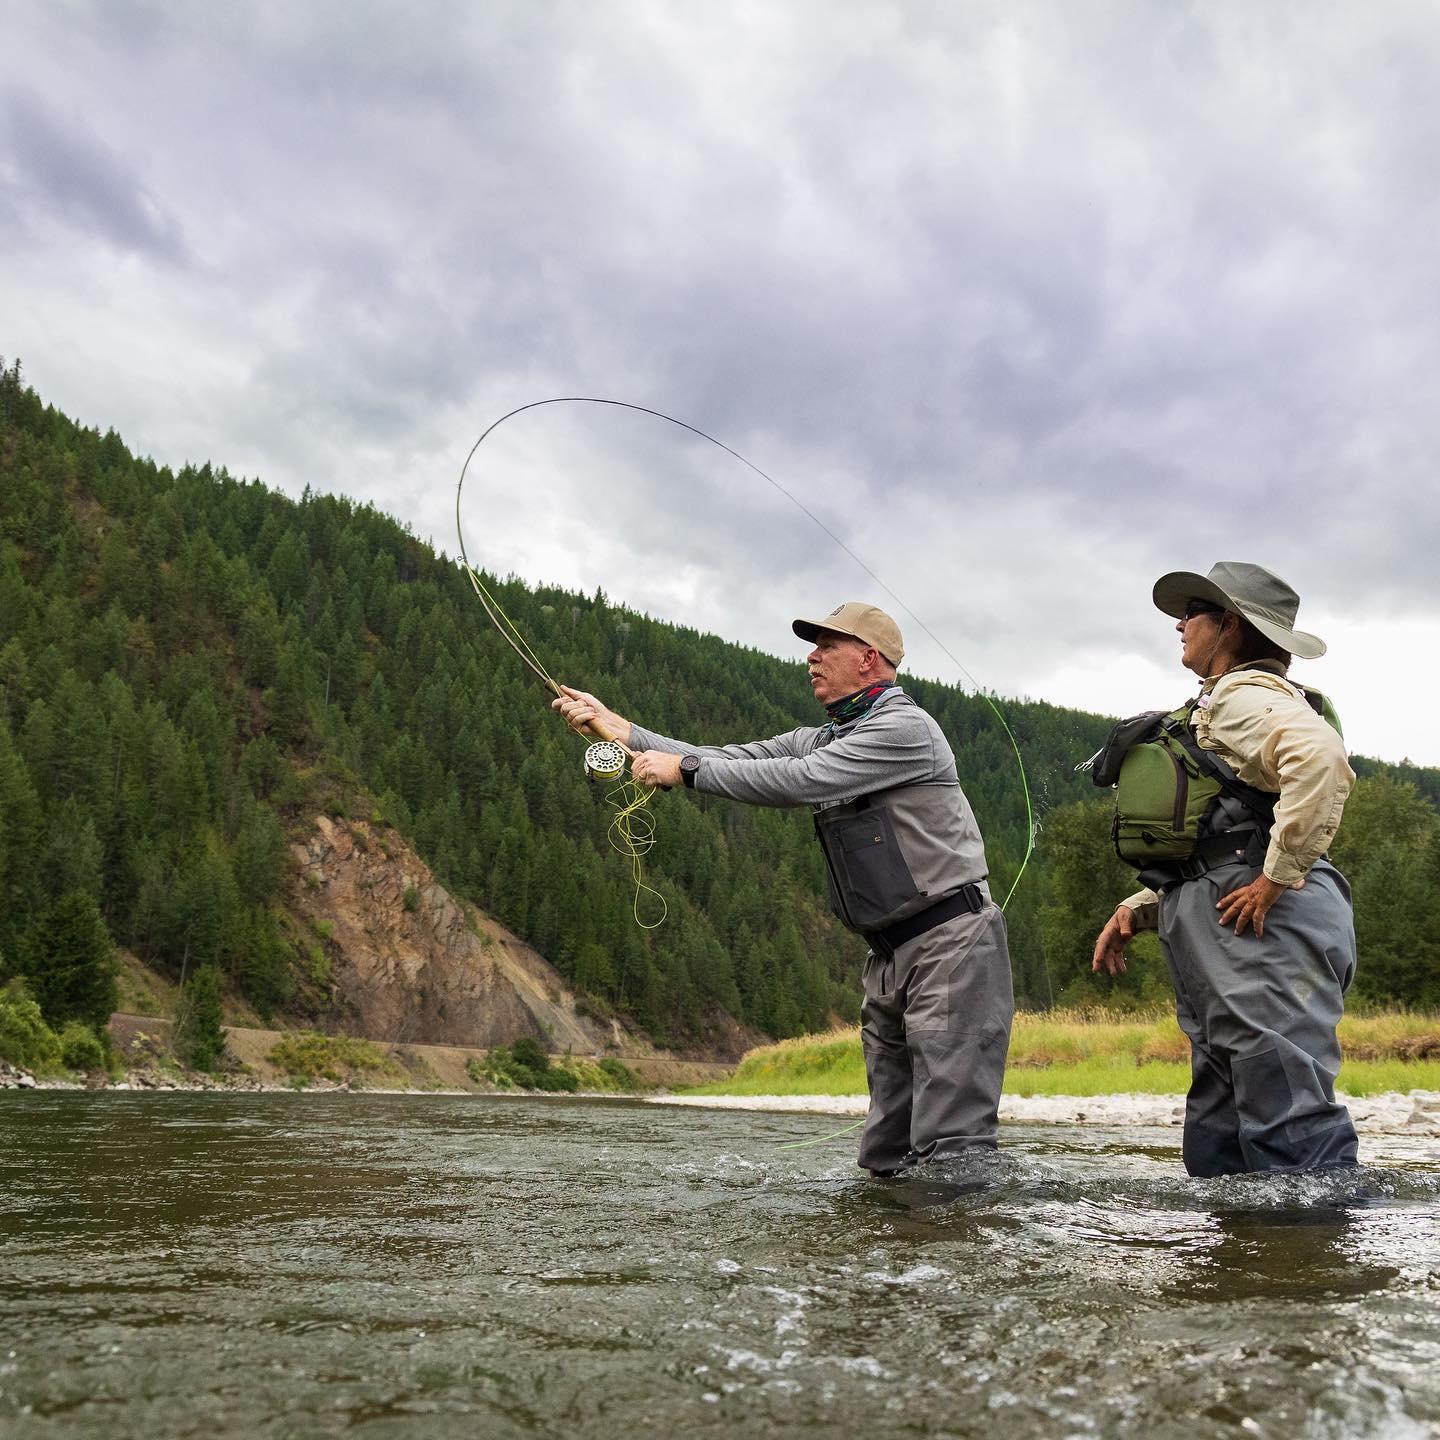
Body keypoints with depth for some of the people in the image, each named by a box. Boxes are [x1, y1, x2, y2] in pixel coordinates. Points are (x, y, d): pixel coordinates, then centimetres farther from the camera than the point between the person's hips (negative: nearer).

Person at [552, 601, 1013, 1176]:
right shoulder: (820, 740, 17)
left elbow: (797, 780, -20)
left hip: (952, 941, -9)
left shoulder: (904, 727, -12)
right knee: (887, 1158, 10)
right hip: (891, 955, 9)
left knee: (951, 1146, -13)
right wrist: (615, 726, 5)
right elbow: (730, 761, 11)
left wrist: (683, 769, -13)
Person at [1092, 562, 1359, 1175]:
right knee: (1217, 1145, 9)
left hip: (1263, 925, -11)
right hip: (1222, 942, 11)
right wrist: (1138, 908, 18)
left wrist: (1279, 876, -22)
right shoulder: (1220, 709, 29)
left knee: (1289, 1126, -15)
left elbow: (1322, 757, -26)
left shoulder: (1243, 695, -3)